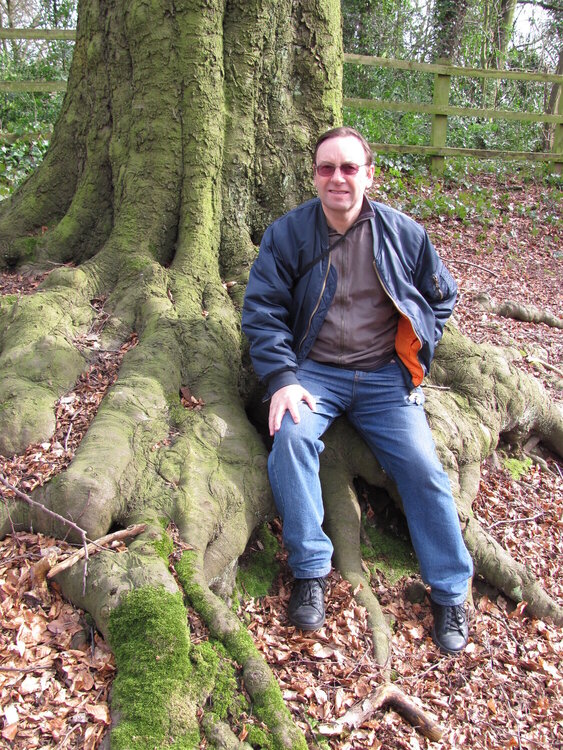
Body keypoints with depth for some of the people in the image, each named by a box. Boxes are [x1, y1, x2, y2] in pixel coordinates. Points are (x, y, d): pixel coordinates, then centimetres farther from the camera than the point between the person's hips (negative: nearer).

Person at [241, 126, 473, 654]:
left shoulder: (404, 233, 4)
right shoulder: (286, 234, 0)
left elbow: (441, 296, 16)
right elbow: (262, 310, -3)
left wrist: (414, 357, 5)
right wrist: (281, 378, -16)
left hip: (386, 377, 1)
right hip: (314, 371, -1)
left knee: (422, 466, -14)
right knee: (291, 437, -30)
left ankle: (450, 592, 5)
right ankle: (310, 571, -15)